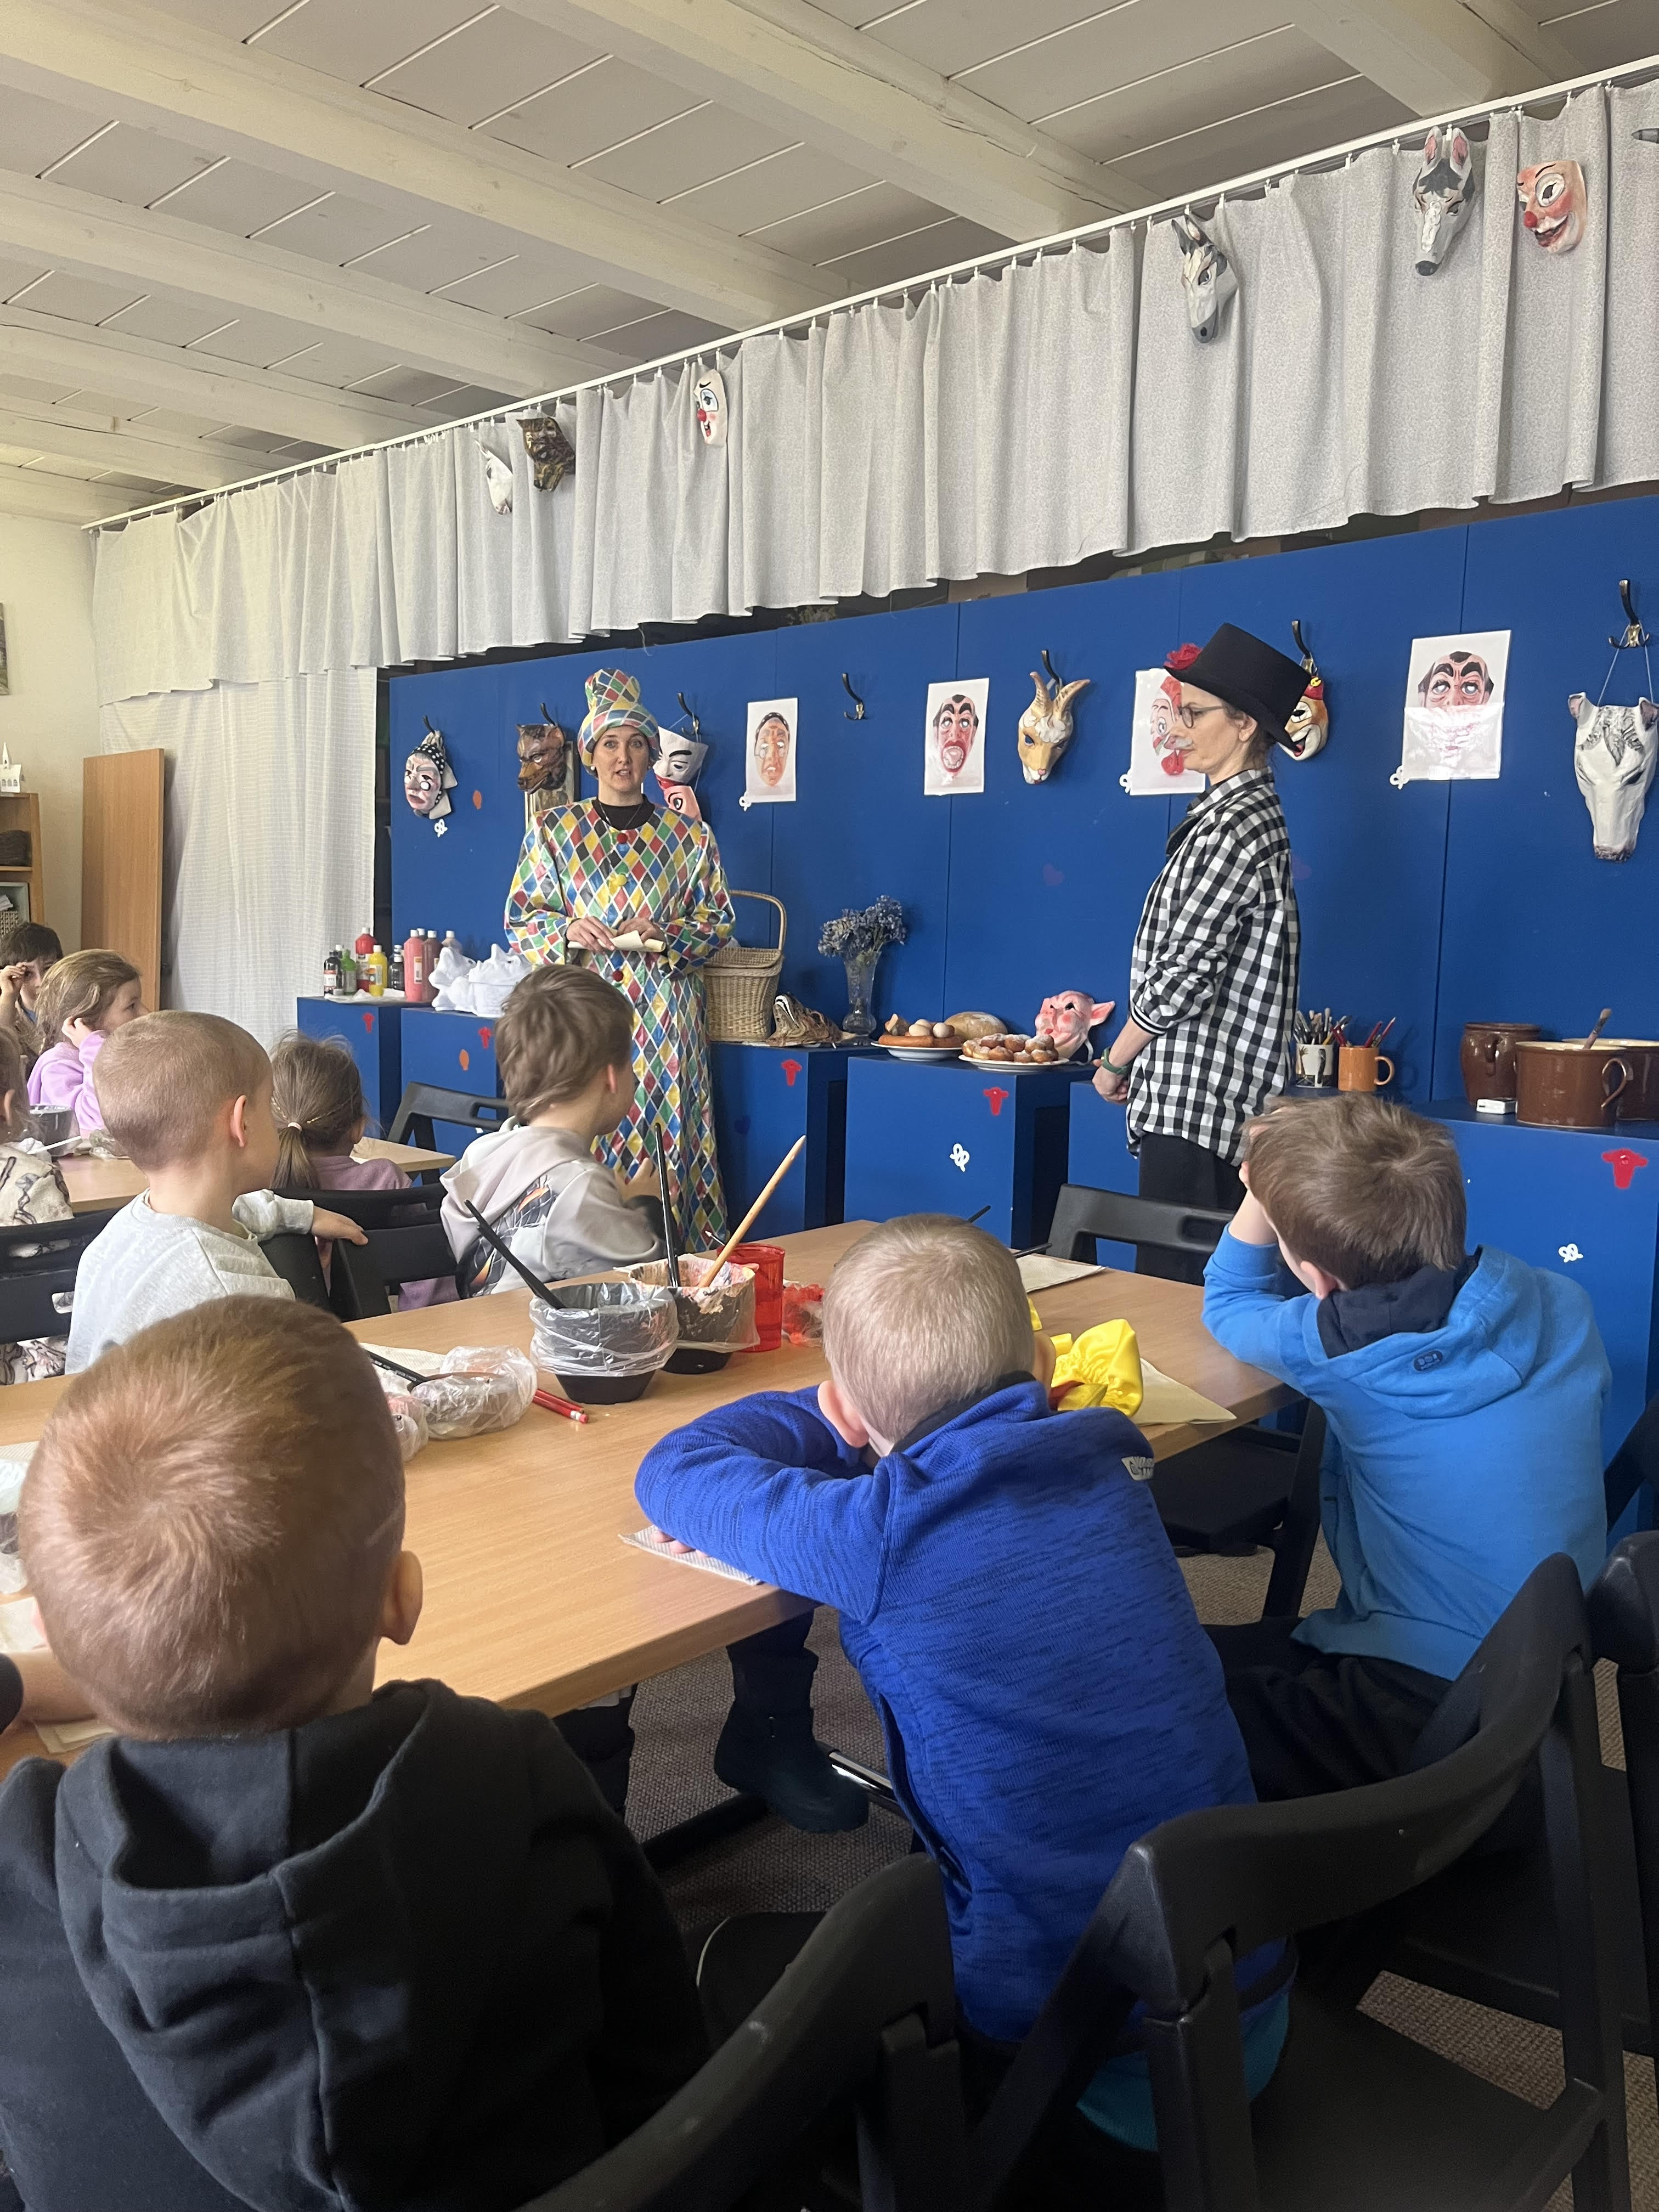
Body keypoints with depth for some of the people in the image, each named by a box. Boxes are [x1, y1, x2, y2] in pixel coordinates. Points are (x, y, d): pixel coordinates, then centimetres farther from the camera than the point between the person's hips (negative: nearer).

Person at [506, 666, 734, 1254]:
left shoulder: (689, 835, 9)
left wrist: (665, 935, -11)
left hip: (665, 1017, 0)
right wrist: (568, 931, -12)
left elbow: (717, 921, 8)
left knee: (666, 1134, -3)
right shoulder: (553, 830, 9)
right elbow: (520, 920, 8)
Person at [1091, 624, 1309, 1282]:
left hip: (1195, 1099, -10)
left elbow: (1182, 975, -19)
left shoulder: (1234, 825, -15)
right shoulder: (1247, 810, 15)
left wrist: (1116, 1061, -5)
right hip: (1215, 1100, 10)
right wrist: (1137, 1060, 17)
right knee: (1210, 1275, 13)